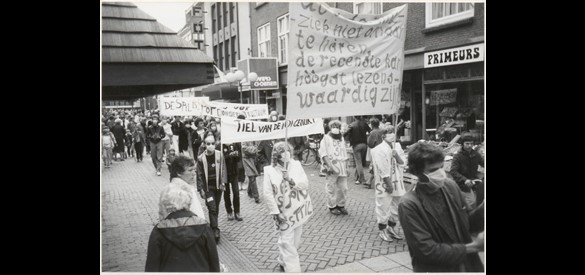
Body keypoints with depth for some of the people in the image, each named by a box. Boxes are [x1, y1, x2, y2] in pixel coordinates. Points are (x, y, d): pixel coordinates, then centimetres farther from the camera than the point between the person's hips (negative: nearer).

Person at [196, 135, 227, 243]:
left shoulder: (219, 155, -4)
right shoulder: (201, 158, -8)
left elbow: (223, 169, 1)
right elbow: (199, 175, -3)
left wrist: (223, 182, -7)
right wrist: (201, 189, -5)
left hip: (218, 186, 3)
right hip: (208, 187, -2)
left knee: (216, 208, 13)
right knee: (212, 208, -9)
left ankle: (213, 226, 30)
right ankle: (215, 230, -7)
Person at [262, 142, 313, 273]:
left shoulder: (296, 165, -1)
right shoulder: (269, 170, -10)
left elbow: (305, 183, -5)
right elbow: (267, 194, -12)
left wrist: (292, 181, -23)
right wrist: (276, 212, -16)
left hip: (299, 210, 4)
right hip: (284, 213, -4)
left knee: (295, 241, 17)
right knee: (287, 242, -6)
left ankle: (283, 261, 38)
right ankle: (292, 269, 2)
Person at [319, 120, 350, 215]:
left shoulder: (341, 138, 19)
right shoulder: (326, 138, 0)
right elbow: (323, 153, -10)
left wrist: (346, 167, 15)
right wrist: (329, 165, -19)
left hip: (342, 167, 5)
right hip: (332, 167, -5)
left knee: (343, 188, 6)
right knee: (331, 188, 0)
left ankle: (341, 205, 21)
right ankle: (332, 206, 13)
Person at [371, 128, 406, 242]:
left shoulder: (397, 146, 6)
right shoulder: (379, 150, -16)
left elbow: (402, 164, 5)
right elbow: (383, 170, -18)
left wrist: (397, 156, -14)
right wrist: (389, 184, -16)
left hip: (397, 182, 7)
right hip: (384, 184, -7)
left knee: (396, 207, 16)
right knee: (383, 207, 3)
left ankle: (391, 228, 33)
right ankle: (382, 230, 19)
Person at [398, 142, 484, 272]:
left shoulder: (450, 186, -6)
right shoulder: (409, 204, -21)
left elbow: (467, 222, 6)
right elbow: (426, 250, -21)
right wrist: (473, 247, -19)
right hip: (435, 269, -5)